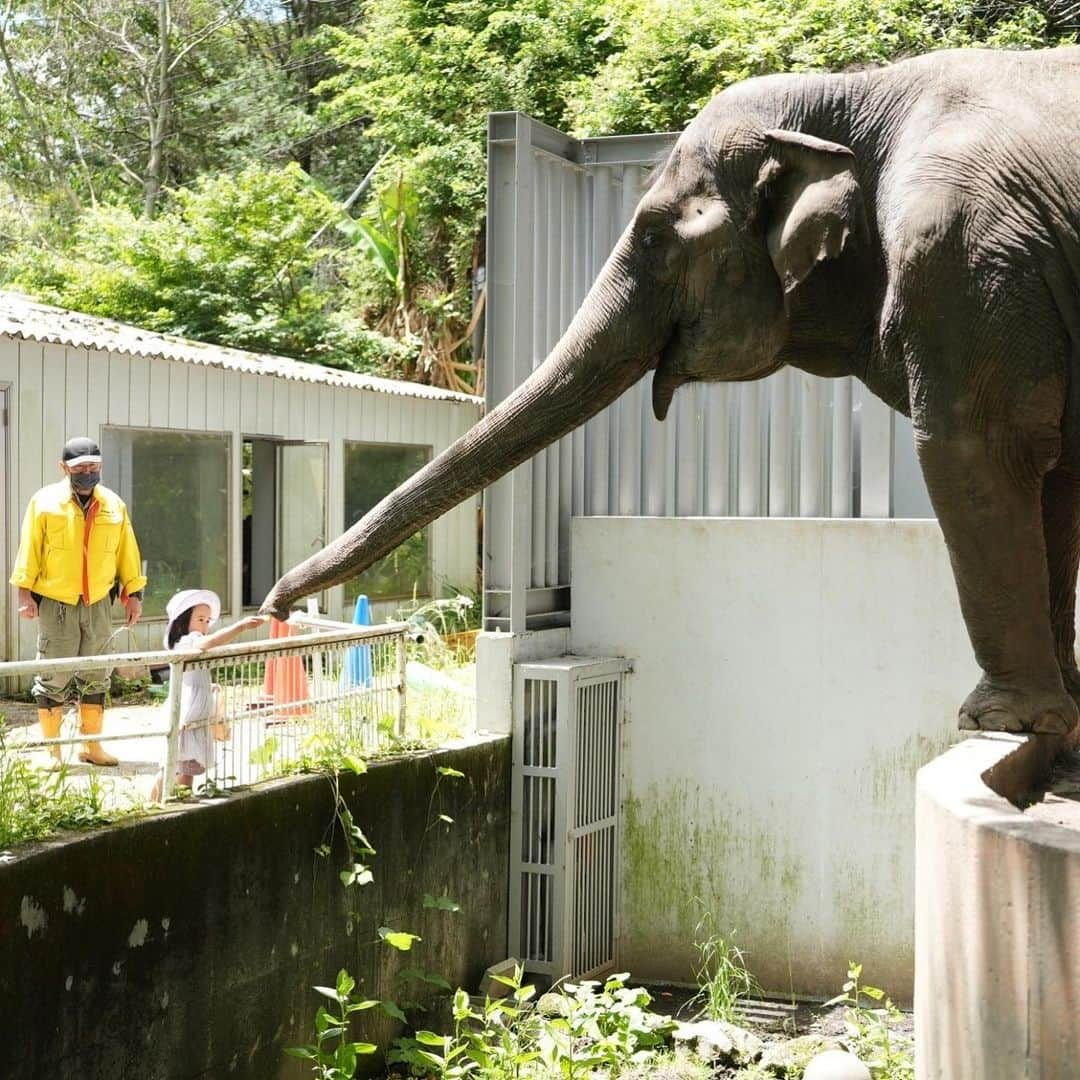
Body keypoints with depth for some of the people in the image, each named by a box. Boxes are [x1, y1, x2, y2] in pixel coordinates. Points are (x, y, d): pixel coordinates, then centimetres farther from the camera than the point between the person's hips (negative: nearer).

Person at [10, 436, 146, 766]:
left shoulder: (114, 504, 6)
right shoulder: (45, 501, -4)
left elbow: (127, 551, 11)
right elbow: (29, 549, -4)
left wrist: (133, 592, 9)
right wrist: (25, 591, -9)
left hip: (98, 603, 4)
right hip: (56, 603, -4)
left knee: (95, 677, 9)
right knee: (53, 678, -1)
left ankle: (92, 746, 17)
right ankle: (52, 750, 7)